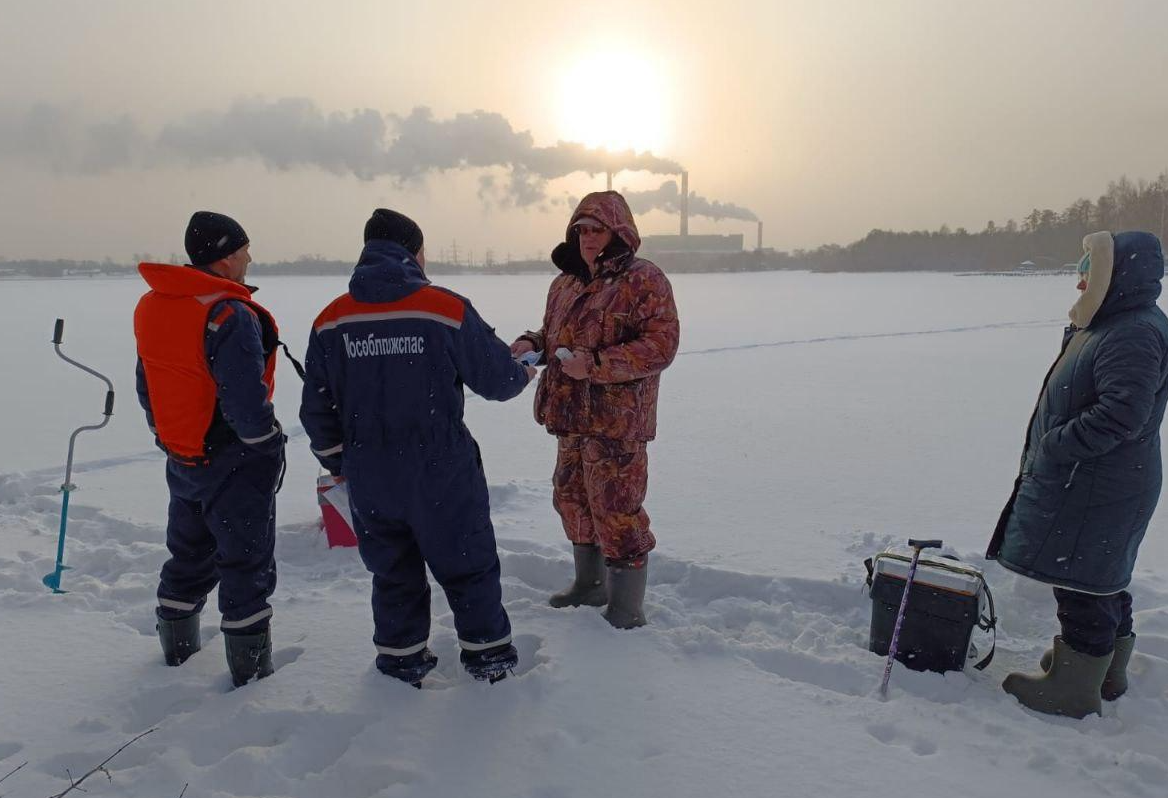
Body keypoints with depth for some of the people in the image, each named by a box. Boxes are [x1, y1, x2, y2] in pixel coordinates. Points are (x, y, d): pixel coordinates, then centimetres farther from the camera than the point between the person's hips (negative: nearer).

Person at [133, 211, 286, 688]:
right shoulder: (230, 316, -23)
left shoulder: (151, 307, 4)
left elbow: (148, 387, 12)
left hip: (181, 458, 8)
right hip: (235, 465, -8)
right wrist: (268, 446, -10)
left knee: (188, 555, 24)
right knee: (246, 564, 5)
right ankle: (250, 669, 15)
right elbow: (248, 404, -26)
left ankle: (176, 649, 40)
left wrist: (168, 439, 21)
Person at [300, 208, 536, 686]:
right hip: (442, 475, -3)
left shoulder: (330, 321, -2)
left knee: (393, 570, 20)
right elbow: (497, 378, -4)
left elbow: (317, 410, 5)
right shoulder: (447, 310, -13)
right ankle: (490, 656, 26)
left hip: (369, 480, 3)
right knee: (467, 566, 14)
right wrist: (524, 374, 20)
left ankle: (401, 662, 31)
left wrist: (338, 463, 20)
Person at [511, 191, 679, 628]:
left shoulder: (643, 280, -11)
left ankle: (627, 609, 14)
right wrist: (532, 343, 2)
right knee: (572, 498, 18)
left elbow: (660, 345, -19)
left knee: (616, 510, -3)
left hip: (617, 420, -8)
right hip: (571, 415, 8)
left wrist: (596, 364, -25)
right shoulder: (565, 283, 13)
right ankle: (589, 584, 38)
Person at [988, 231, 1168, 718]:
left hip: (1096, 490, -11)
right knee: (1102, 579, 22)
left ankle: (1075, 688, 13)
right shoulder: (1111, 327, 12)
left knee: (1082, 582, 0)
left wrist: (1055, 446, -23)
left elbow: (1123, 413, -29)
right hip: (1089, 482, 11)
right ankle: (1108, 670, 38)